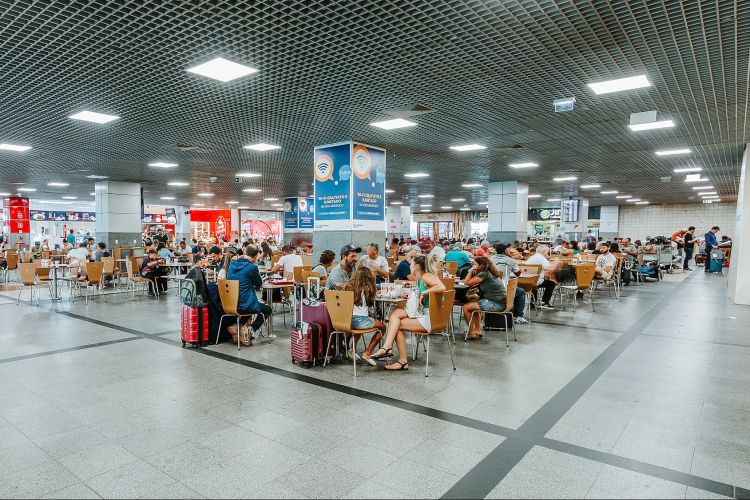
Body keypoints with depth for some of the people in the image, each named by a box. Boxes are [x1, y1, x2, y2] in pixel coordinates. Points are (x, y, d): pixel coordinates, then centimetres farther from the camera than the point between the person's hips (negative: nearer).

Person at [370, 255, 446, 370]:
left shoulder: (426, 277, -12)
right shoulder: (419, 278, 16)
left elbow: (442, 287, -29)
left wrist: (424, 292, -21)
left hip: (430, 318, -8)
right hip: (421, 313, 8)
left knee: (397, 324, -8)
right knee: (396, 313, -7)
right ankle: (388, 347, -13)